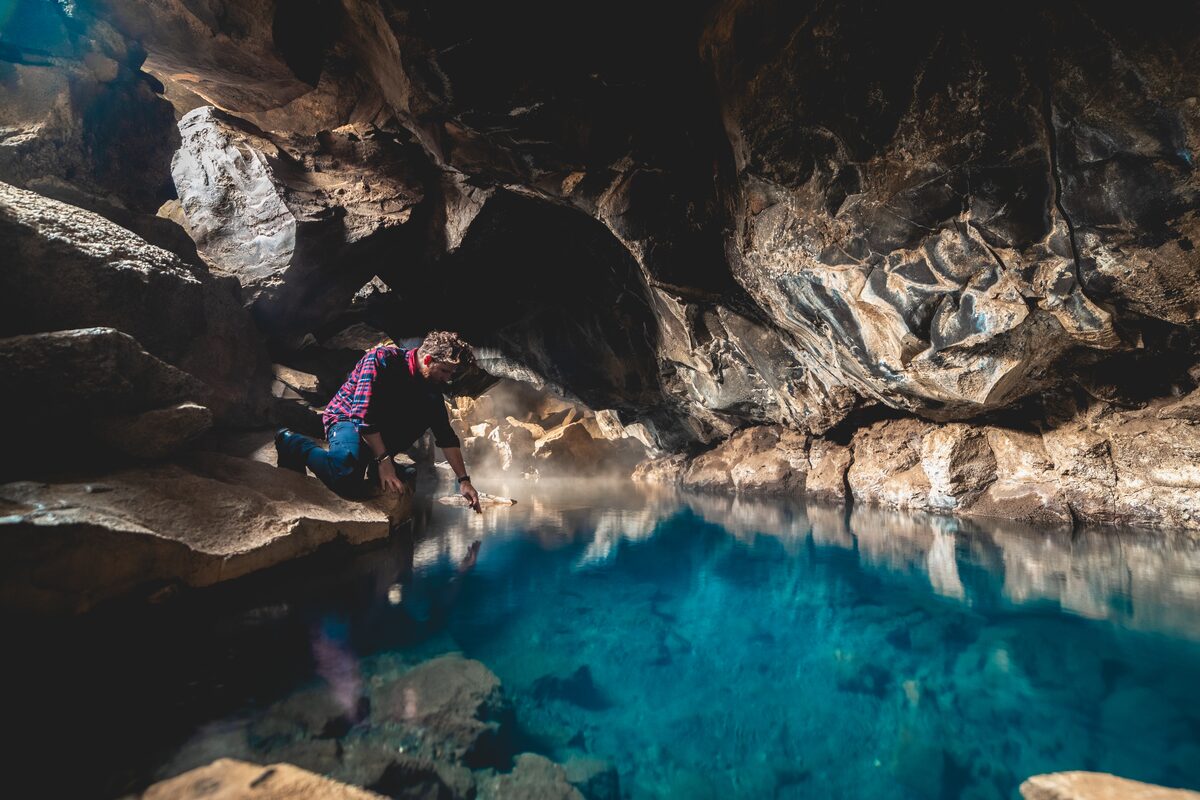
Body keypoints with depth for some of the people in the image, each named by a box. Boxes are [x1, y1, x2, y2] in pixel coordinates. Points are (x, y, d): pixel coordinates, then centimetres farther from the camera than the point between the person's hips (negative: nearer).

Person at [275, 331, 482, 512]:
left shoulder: (431, 385, -6)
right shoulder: (383, 358, -24)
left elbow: (446, 436, -3)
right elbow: (363, 414, -28)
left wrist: (464, 480, -8)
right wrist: (384, 461, -29)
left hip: (383, 424, 7)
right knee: (348, 480, -31)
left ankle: (375, 464, 2)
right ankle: (292, 443, -4)